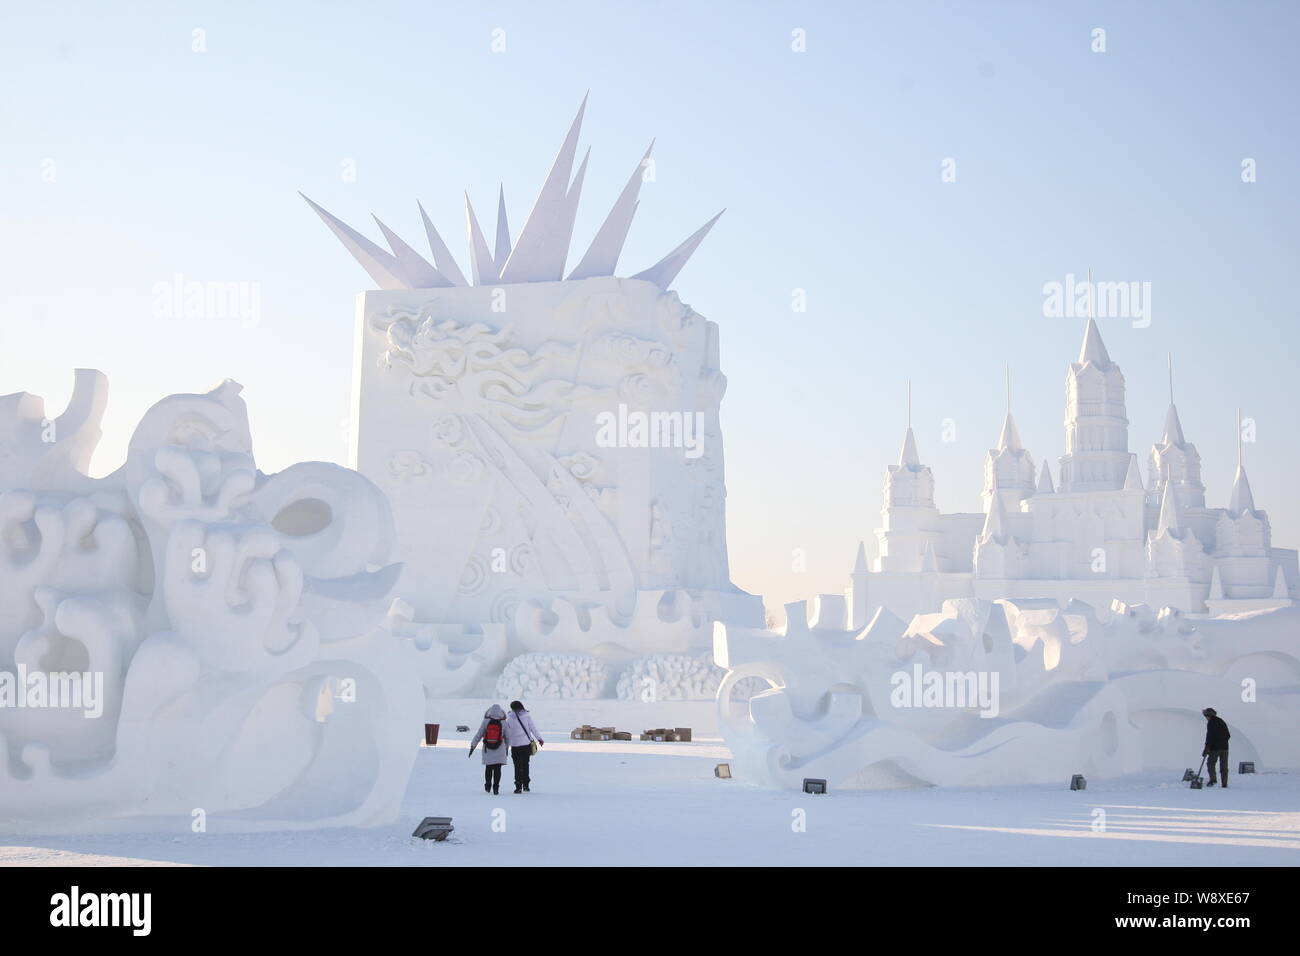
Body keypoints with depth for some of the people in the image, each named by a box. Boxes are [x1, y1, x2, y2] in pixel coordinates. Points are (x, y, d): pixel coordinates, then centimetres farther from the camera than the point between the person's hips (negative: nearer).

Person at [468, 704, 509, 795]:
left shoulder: (486, 721, -6)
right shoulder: (503, 723, -5)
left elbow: (479, 734, -4)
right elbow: (507, 737, 4)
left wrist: (472, 746, 5)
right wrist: (506, 747, 20)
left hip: (487, 749, 1)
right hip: (499, 750, -1)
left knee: (488, 768, 14)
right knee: (497, 769, 2)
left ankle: (488, 787, 23)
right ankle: (496, 787, -4)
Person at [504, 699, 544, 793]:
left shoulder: (509, 719, 0)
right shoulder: (527, 716, -1)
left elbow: (507, 734, 4)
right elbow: (533, 728, -5)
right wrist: (539, 739, -1)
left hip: (515, 745, -1)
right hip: (527, 744, 1)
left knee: (518, 766, 4)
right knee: (525, 765, 14)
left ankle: (518, 787, 0)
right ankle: (525, 786, 17)